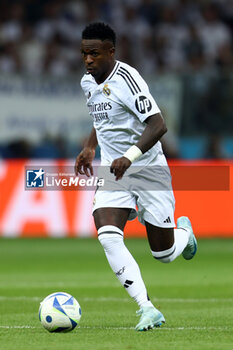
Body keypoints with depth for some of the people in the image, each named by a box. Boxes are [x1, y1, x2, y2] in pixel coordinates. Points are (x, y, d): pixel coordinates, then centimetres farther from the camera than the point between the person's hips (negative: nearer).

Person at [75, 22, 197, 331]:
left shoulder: (126, 79, -20)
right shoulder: (88, 82, 5)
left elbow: (158, 125, -28)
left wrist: (129, 157, -38)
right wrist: (90, 147, 18)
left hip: (148, 170, -6)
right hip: (113, 171, 6)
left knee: (164, 254, 3)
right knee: (108, 237, -22)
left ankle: (184, 231, 41)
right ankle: (147, 309, -22)